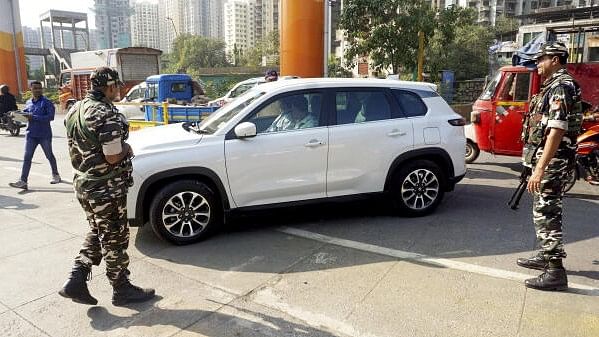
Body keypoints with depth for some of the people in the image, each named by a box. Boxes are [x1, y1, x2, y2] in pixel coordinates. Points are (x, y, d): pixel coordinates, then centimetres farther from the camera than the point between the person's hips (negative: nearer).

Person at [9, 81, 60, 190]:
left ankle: (55, 175, 31)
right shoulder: (28, 102, 11)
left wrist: (34, 117, -25)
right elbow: (25, 112, 22)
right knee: (27, 157, -2)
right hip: (31, 134, 5)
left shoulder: (47, 102, -9)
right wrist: (22, 115, -2)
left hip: (44, 134, -5)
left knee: (49, 155, 12)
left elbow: (50, 116, -19)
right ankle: (23, 181, -3)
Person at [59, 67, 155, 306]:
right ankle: (122, 291, 20)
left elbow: (75, 149, 14)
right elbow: (114, 157, -24)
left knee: (97, 234, 23)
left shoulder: (75, 110, 8)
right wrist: (127, 149, -3)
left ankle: (76, 282, 20)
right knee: (115, 240, 6)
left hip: (83, 185, 9)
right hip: (106, 190, -9)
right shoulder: (107, 115, -22)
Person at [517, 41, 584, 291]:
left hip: (551, 160, -11)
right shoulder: (553, 86, 17)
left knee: (547, 214, -8)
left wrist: (540, 169, -28)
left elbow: (557, 131, -24)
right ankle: (545, 257, 30)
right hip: (544, 158, 11)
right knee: (542, 211, 18)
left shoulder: (561, 87, -15)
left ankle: (555, 272, -3)